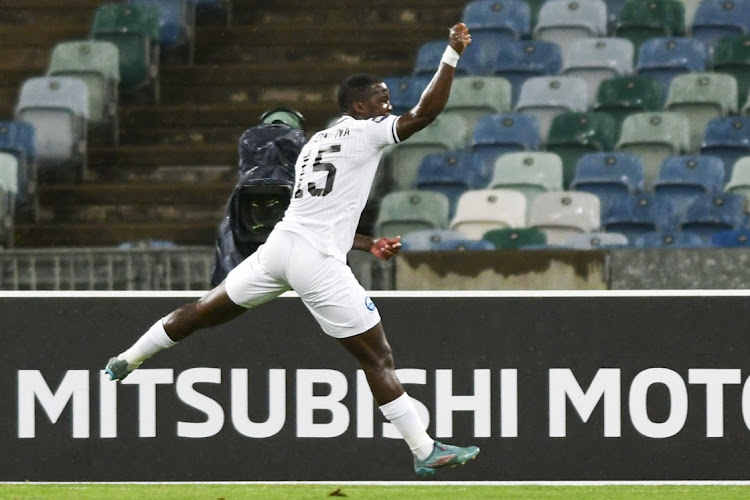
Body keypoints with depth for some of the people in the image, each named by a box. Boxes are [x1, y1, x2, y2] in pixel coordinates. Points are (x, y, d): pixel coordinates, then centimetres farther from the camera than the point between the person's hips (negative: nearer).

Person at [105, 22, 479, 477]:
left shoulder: (316, 143, 23)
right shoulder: (366, 133, -2)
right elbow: (427, 112, -12)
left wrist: (369, 245, 23)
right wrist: (453, 54, -6)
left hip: (280, 245, 7)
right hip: (318, 264, -7)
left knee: (204, 313, 23)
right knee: (379, 359, -3)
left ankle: (126, 361, 32)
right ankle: (427, 453, -3)